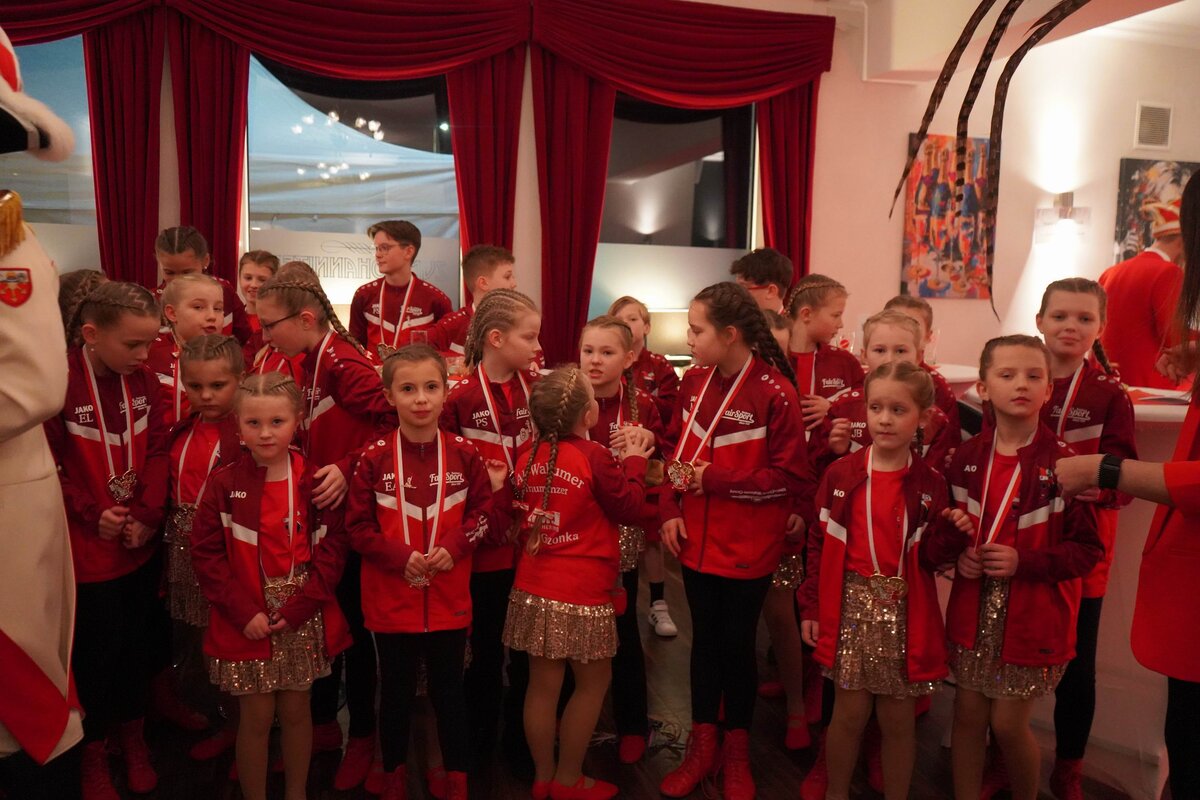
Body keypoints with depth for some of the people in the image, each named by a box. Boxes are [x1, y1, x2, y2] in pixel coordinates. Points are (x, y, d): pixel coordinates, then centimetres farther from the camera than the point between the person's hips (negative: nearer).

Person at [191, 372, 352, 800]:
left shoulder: (316, 482, -4)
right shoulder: (224, 484, -5)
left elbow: (332, 548, -6)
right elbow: (206, 554, -6)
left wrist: (297, 608, -14)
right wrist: (244, 612, -13)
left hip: (304, 622, 1)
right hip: (246, 623, -1)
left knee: (296, 712, 15)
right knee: (256, 718, 9)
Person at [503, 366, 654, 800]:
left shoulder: (529, 457, 3)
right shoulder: (595, 457, -15)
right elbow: (629, 509, -5)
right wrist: (633, 461, 7)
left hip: (533, 589, 6)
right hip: (581, 593, -6)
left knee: (543, 684, 14)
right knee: (593, 682, 12)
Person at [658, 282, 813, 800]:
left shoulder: (775, 392, -16)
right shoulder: (694, 381, 1)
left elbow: (788, 477, -15)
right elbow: (676, 451, 9)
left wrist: (713, 479, -19)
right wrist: (670, 510, -3)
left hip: (748, 547, -4)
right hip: (697, 539, 5)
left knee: (737, 644, 10)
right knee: (704, 640, 16)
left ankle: (736, 752, 32)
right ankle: (702, 746, 33)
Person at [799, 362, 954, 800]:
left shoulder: (930, 483, -3)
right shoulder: (841, 475, -4)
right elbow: (820, 544, 0)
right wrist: (812, 607, 0)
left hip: (906, 611, 0)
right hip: (851, 604, 0)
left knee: (898, 718, 12)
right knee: (850, 712, 10)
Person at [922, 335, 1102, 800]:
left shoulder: (1063, 463, -13)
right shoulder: (967, 458, 0)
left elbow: (1088, 550, -10)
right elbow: (940, 527, 10)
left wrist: (1024, 562, -21)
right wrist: (955, 551, -10)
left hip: (1032, 616, -3)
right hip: (974, 607, 4)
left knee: (1008, 724, 7)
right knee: (968, 715, 13)